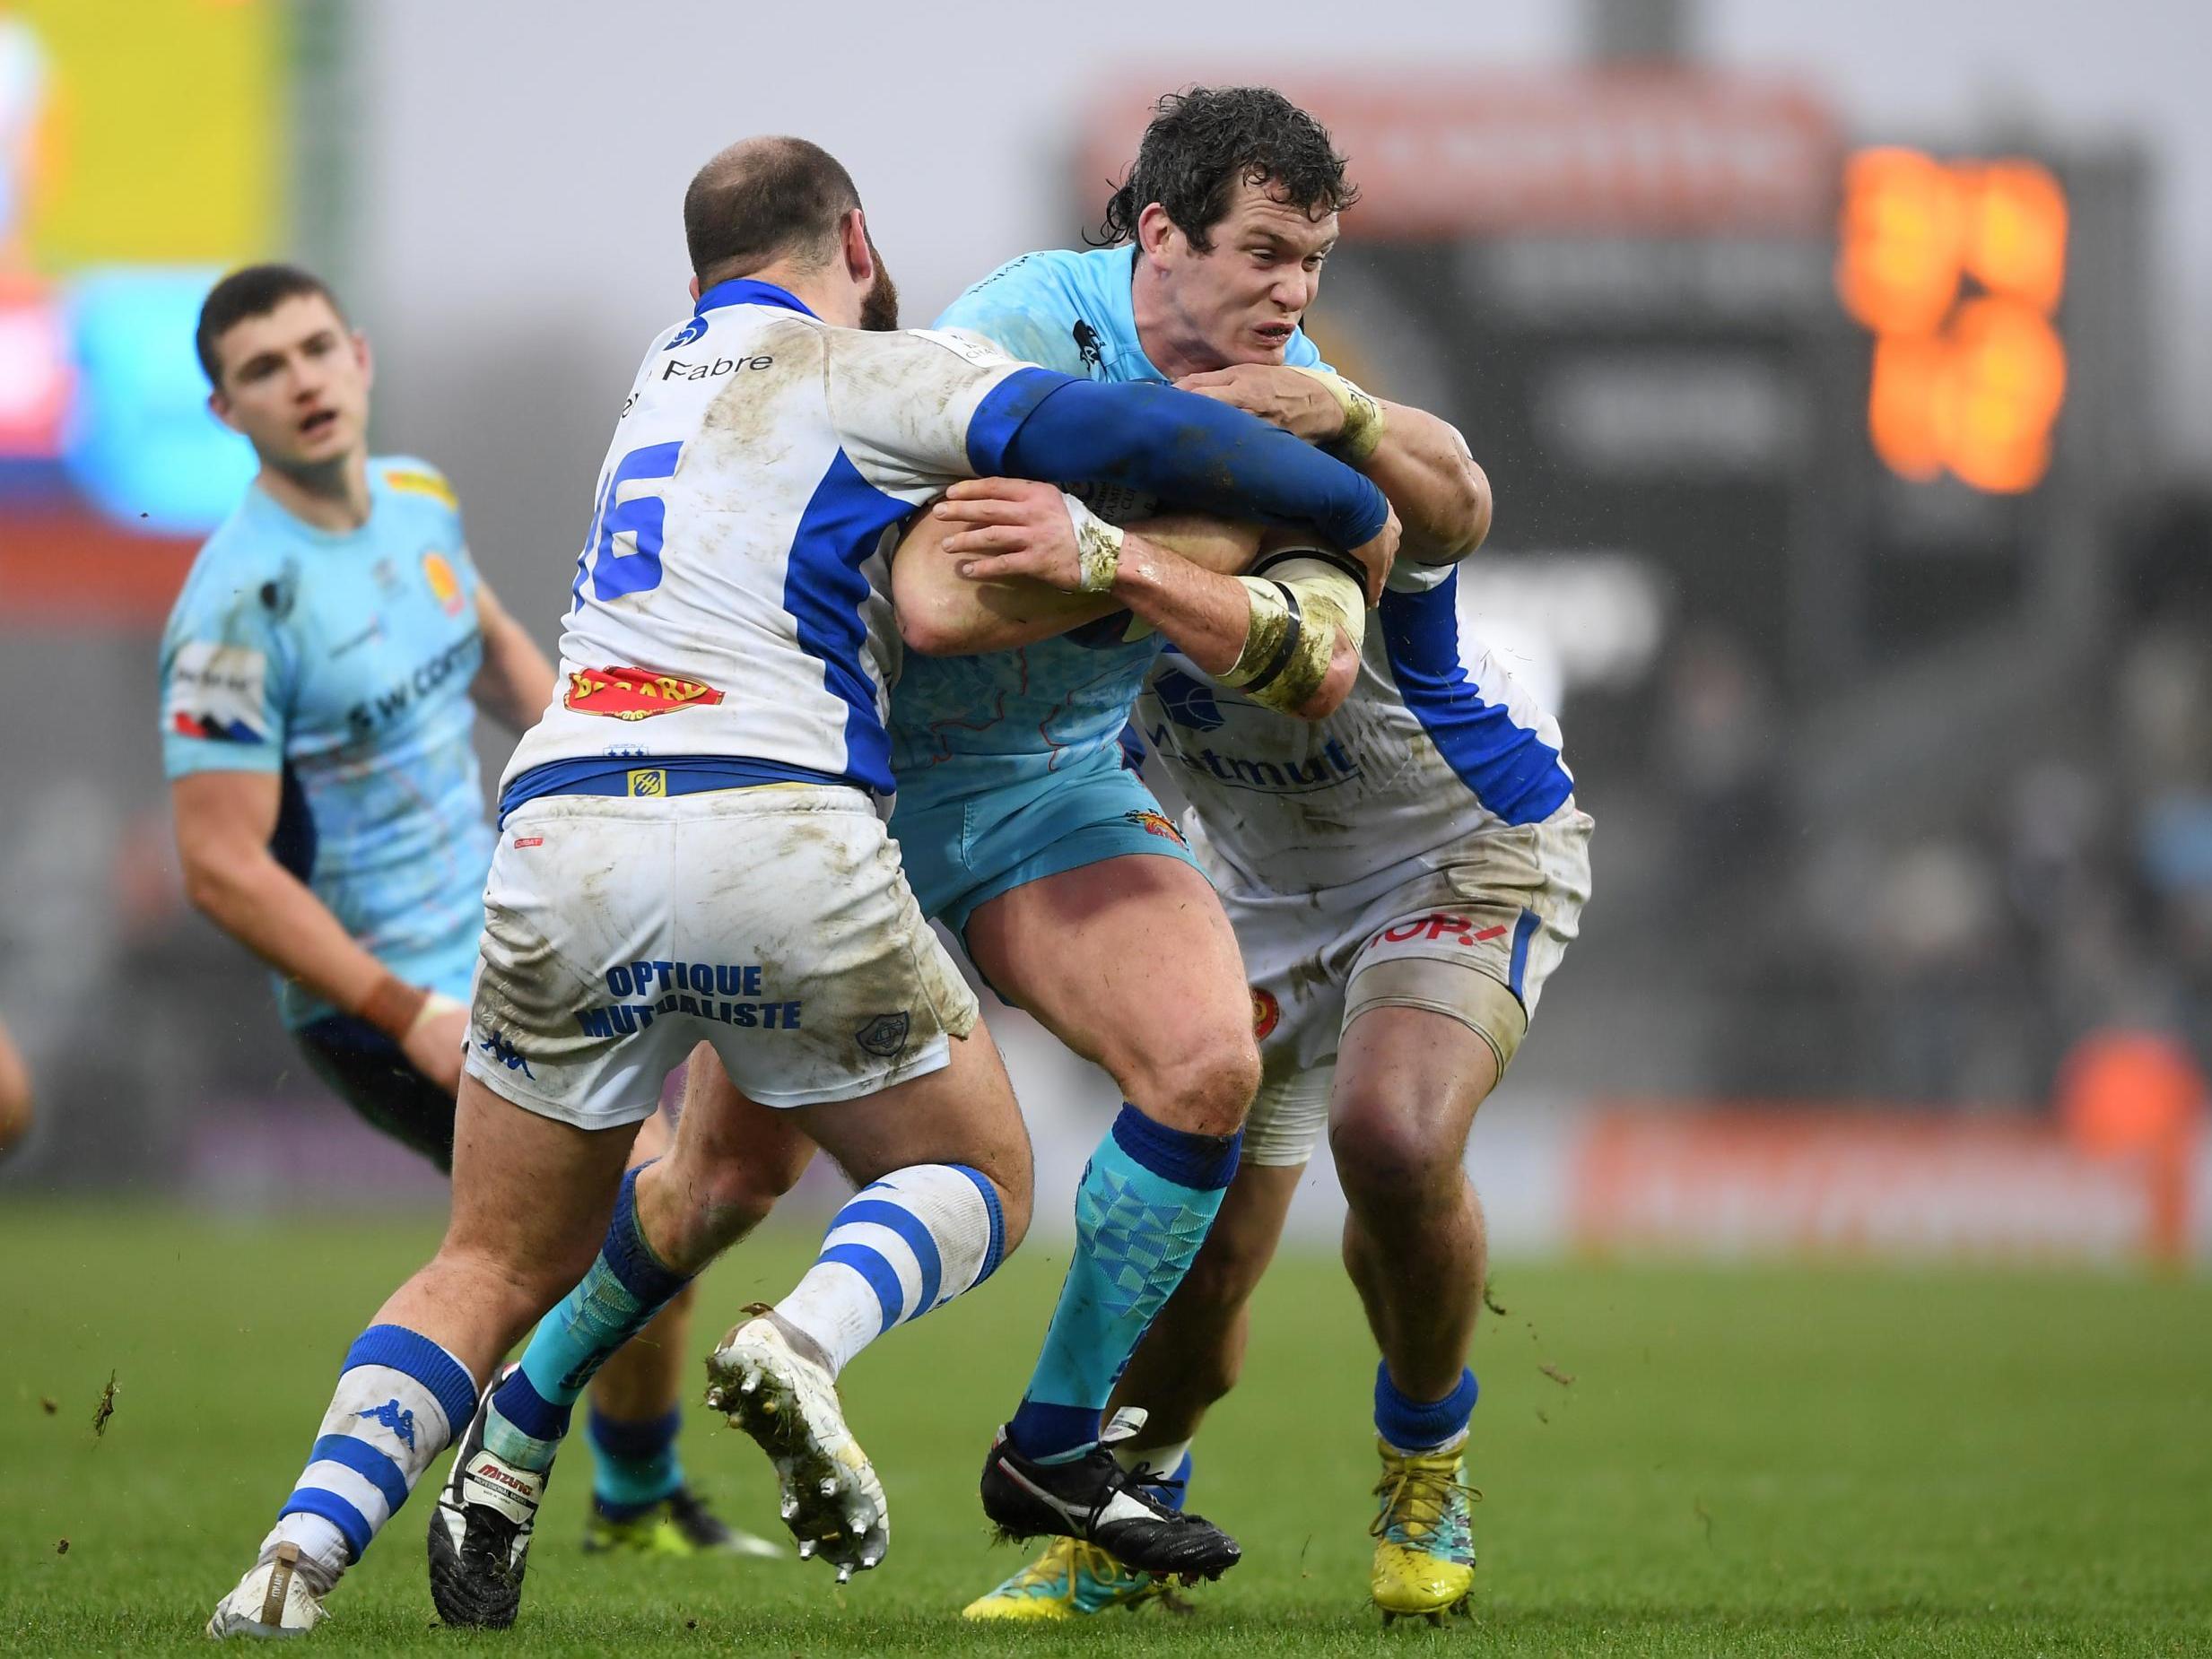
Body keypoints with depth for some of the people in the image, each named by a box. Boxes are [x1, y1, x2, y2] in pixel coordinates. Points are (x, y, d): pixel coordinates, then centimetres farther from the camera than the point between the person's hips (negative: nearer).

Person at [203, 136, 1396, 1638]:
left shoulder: (668, 377, 27)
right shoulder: (872, 376, 7)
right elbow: (1144, 437, -3)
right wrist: (1360, 510, 11)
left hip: (560, 839, 5)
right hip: (780, 839, -5)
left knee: (498, 1270, 16)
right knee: (975, 1178, 16)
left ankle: (306, 1551, -8)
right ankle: (806, 1344, -17)